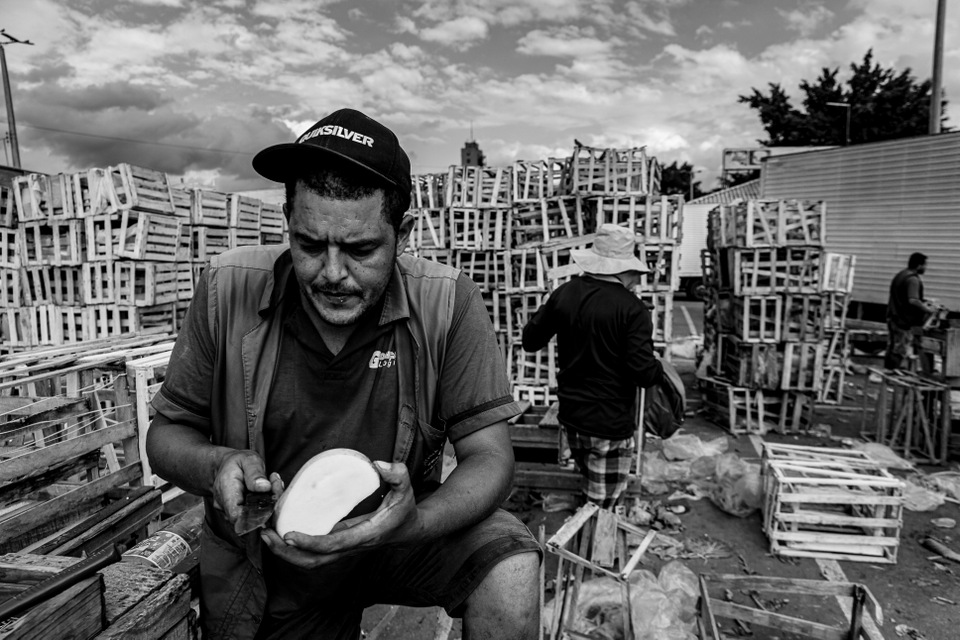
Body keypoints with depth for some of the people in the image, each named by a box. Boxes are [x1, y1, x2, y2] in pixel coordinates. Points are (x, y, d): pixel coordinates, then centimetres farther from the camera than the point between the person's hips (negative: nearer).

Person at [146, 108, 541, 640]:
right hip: (265, 567, 2)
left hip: (396, 541, -1)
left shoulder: (447, 304, -21)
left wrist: (413, 522, -38)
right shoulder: (227, 291, -16)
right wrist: (215, 467, -28)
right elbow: (166, 434, -5)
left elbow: (489, 457, -18)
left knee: (512, 568, -23)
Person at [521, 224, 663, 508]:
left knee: (589, 499, 25)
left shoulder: (564, 293, -2)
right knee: (602, 509, 7)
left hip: (571, 415, 6)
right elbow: (643, 373, -20)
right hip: (610, 424, -6)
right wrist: (659, 369, 1)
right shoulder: (632, 309, -17)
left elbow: (530, 341, 7)